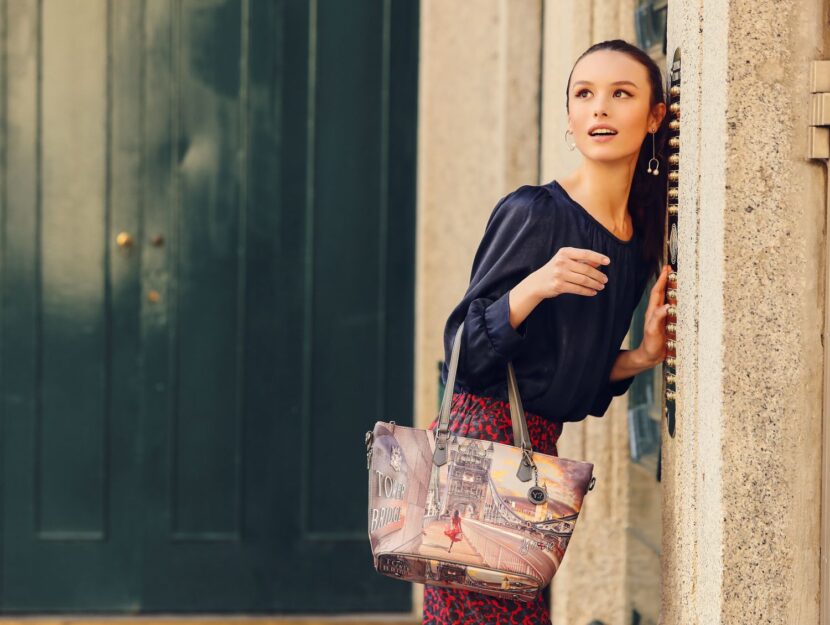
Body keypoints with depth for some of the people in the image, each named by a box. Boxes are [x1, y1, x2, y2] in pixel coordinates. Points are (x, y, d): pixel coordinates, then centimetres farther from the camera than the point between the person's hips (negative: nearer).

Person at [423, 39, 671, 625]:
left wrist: (640, 357, 3)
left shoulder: (640, 241, 13)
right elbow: (465, 348, -10)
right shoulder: (533, 213, -9)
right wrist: (533, 288, -24)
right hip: (482, 438, -7)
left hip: (539, 446, 7)